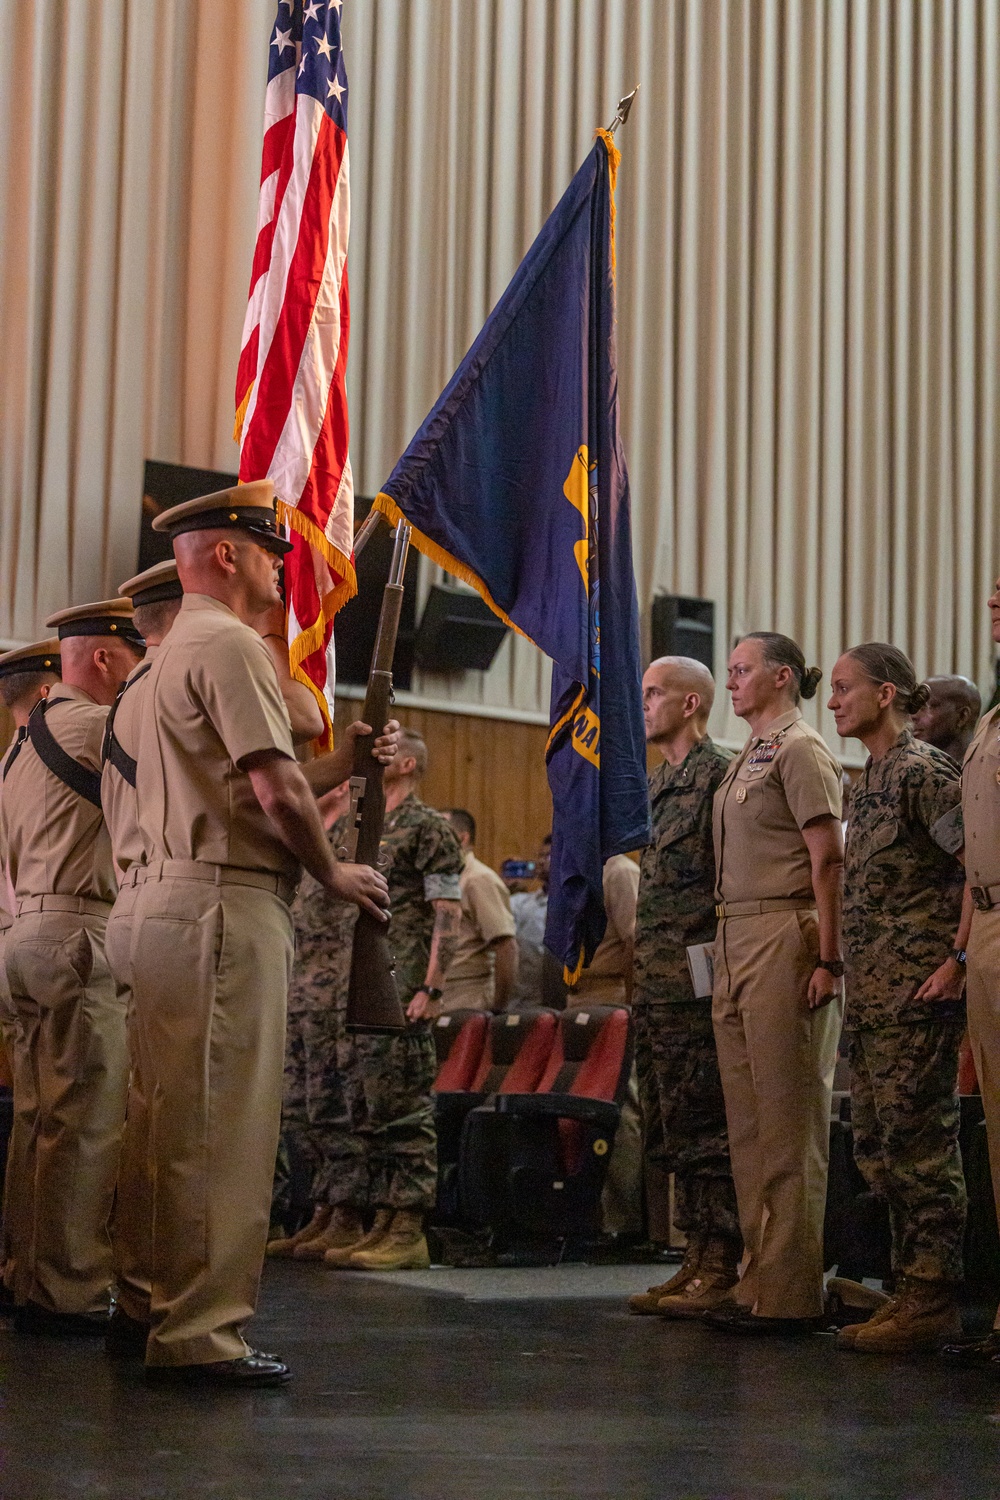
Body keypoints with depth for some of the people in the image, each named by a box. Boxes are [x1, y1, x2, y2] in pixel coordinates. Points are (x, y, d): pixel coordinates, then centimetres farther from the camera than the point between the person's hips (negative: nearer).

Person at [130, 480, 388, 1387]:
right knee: (222, 1121, -10)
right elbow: (278, 790, -16)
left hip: (183, 901, 11)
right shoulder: (229, 644, -9)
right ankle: (198, 1333, -9)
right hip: (228, 905, -11)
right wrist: (333, 874, -2)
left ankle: (180, 1316, 18)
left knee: (200, 1123, 13)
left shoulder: (181, 649, 24)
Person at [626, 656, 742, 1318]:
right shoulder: (657, 785, 19)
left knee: (702, 1123, -8)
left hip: (698, 983, -10)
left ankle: (721, 1269, -4)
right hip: (656, 984, 10)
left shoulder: (719, 774, -10)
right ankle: (697, 1260, 16)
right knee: (669, 1130, 11)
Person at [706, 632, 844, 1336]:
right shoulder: (747, 756, 20)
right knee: (748, 1118, 9)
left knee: (788, 1117, -7)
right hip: (735, 939, 9)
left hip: (786, 937, -9)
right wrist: (728, 950, 14)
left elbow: (828, 860, -14)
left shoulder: (800, 749, -7)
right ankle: (760, 1278, 15)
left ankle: (791, 1292, -4)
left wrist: (827, 958, -20)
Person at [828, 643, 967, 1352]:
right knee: (877, 1143, 10)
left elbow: (977, 867, -16)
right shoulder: (870, 779, 18)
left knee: (916, 1140, -7)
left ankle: (932, 1300, -3)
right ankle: (909, 1287, 17)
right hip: (870, 990, 10)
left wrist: (957, 962, -19)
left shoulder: (924, 769, -10)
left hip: (917, 987, -10)